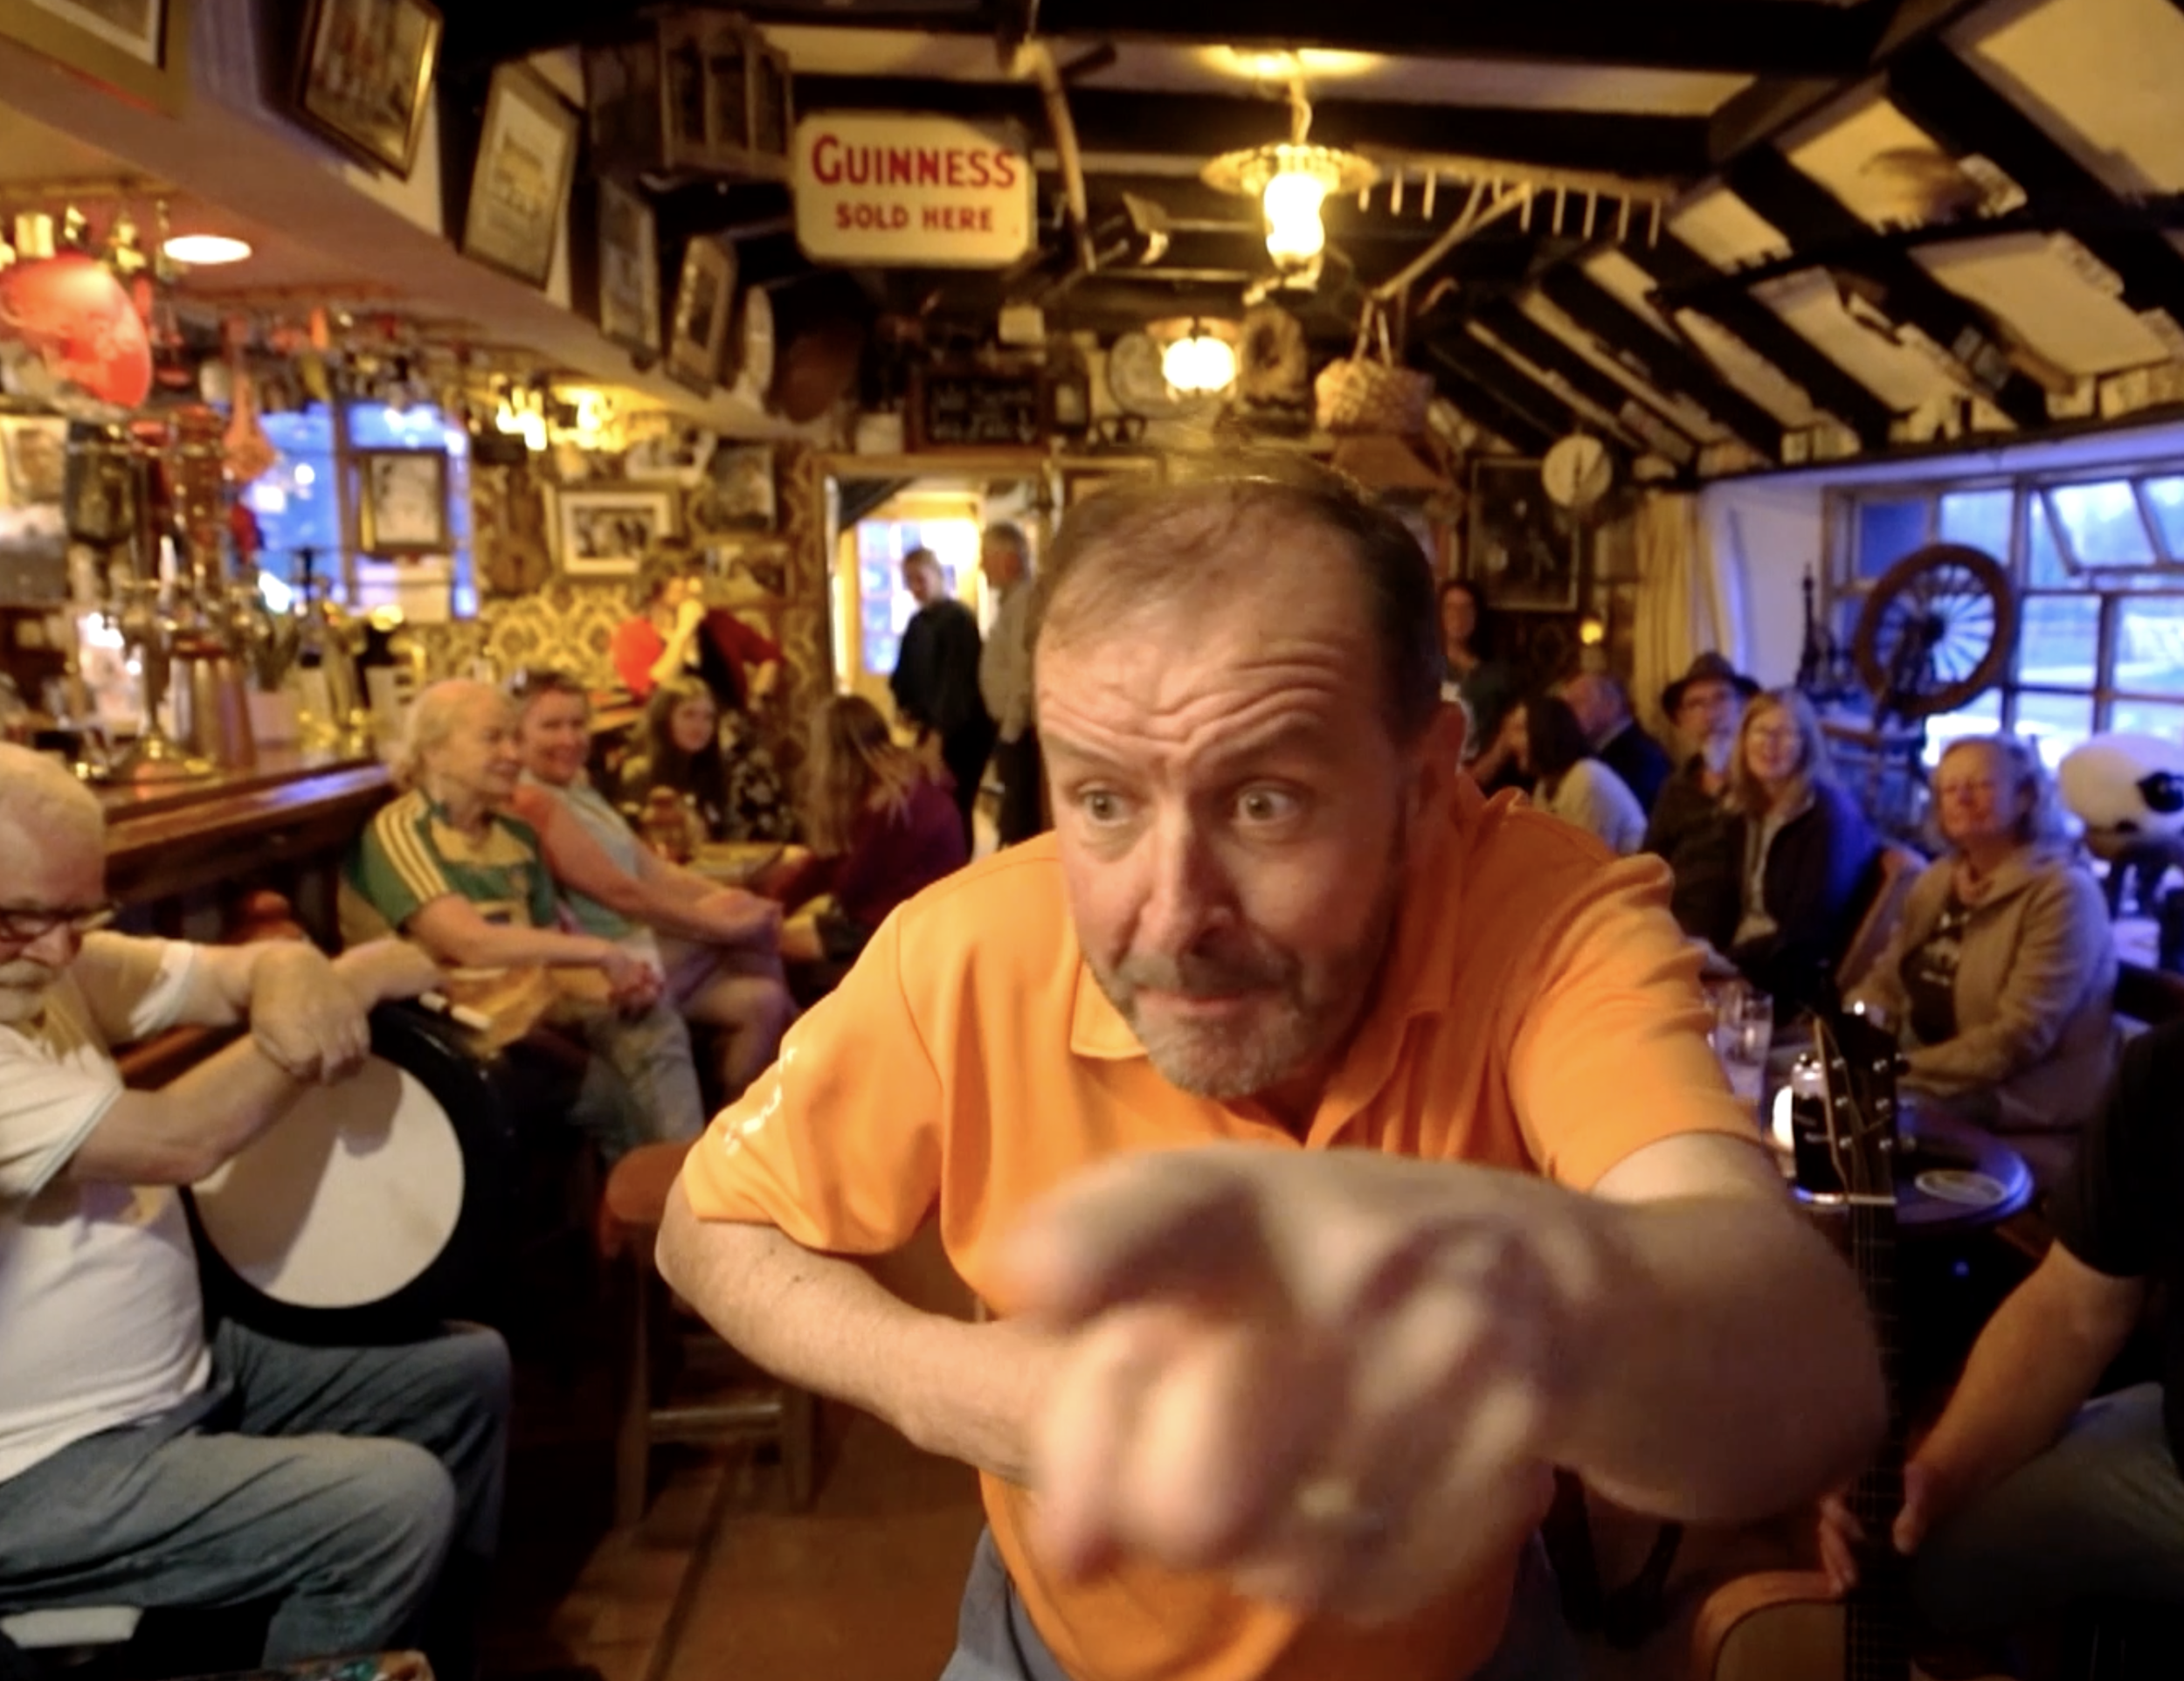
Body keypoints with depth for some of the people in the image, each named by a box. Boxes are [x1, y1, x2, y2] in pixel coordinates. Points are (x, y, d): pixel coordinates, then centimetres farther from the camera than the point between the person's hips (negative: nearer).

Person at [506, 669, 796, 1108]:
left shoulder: (580, 792, 17)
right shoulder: (533, 804, -14)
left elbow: (653, 868, 10)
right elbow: (620, 893, -18)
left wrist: (728, 898, -5)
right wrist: (716, 922, -14)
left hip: (648, 941, 9)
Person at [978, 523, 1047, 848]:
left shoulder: (1024, 599, -16)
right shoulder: (1013, 599, 16)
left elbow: (1023, 672, -22)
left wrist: (1010, 730, -18)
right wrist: (1006, 729, 16)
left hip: (1018, 730, -10)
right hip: (1011, 727, 10)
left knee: (1020, 821, -5)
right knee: (1017, 816, 15)